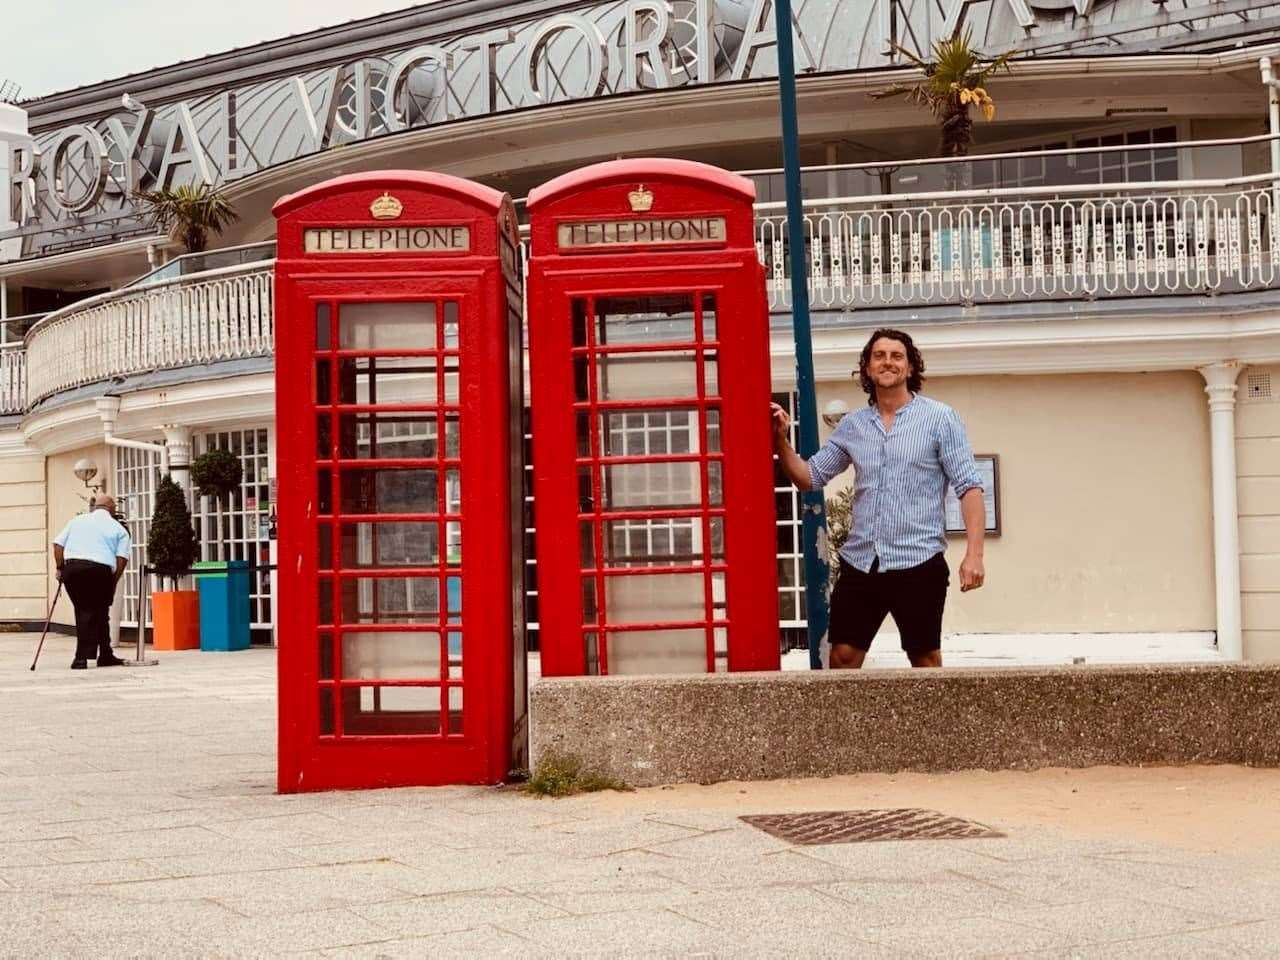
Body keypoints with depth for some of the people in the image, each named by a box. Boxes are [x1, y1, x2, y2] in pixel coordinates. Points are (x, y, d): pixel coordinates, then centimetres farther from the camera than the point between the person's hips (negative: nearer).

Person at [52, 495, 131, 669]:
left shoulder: (77, 520, 19)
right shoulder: (119, 529, 11)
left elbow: (58, 543, 12)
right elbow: (122, 558, 0)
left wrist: (60, 568, 16)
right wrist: (113, 582, 6)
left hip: (71, 568, 3)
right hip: (100, 570, -3)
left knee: (82, 611, 8)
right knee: (99, 613, 5)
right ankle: (82, 656, 3)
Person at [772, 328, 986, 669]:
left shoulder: (939, 418, -1)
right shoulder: (851, 425, 11)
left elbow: (969, 487, -5)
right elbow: (809, 478, 15)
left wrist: (974, 553, -15)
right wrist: (781, 440, -2)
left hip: (918, 563, -3)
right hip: (859, 563, 4)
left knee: (926, 659, 6)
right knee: (842, 657, 3)